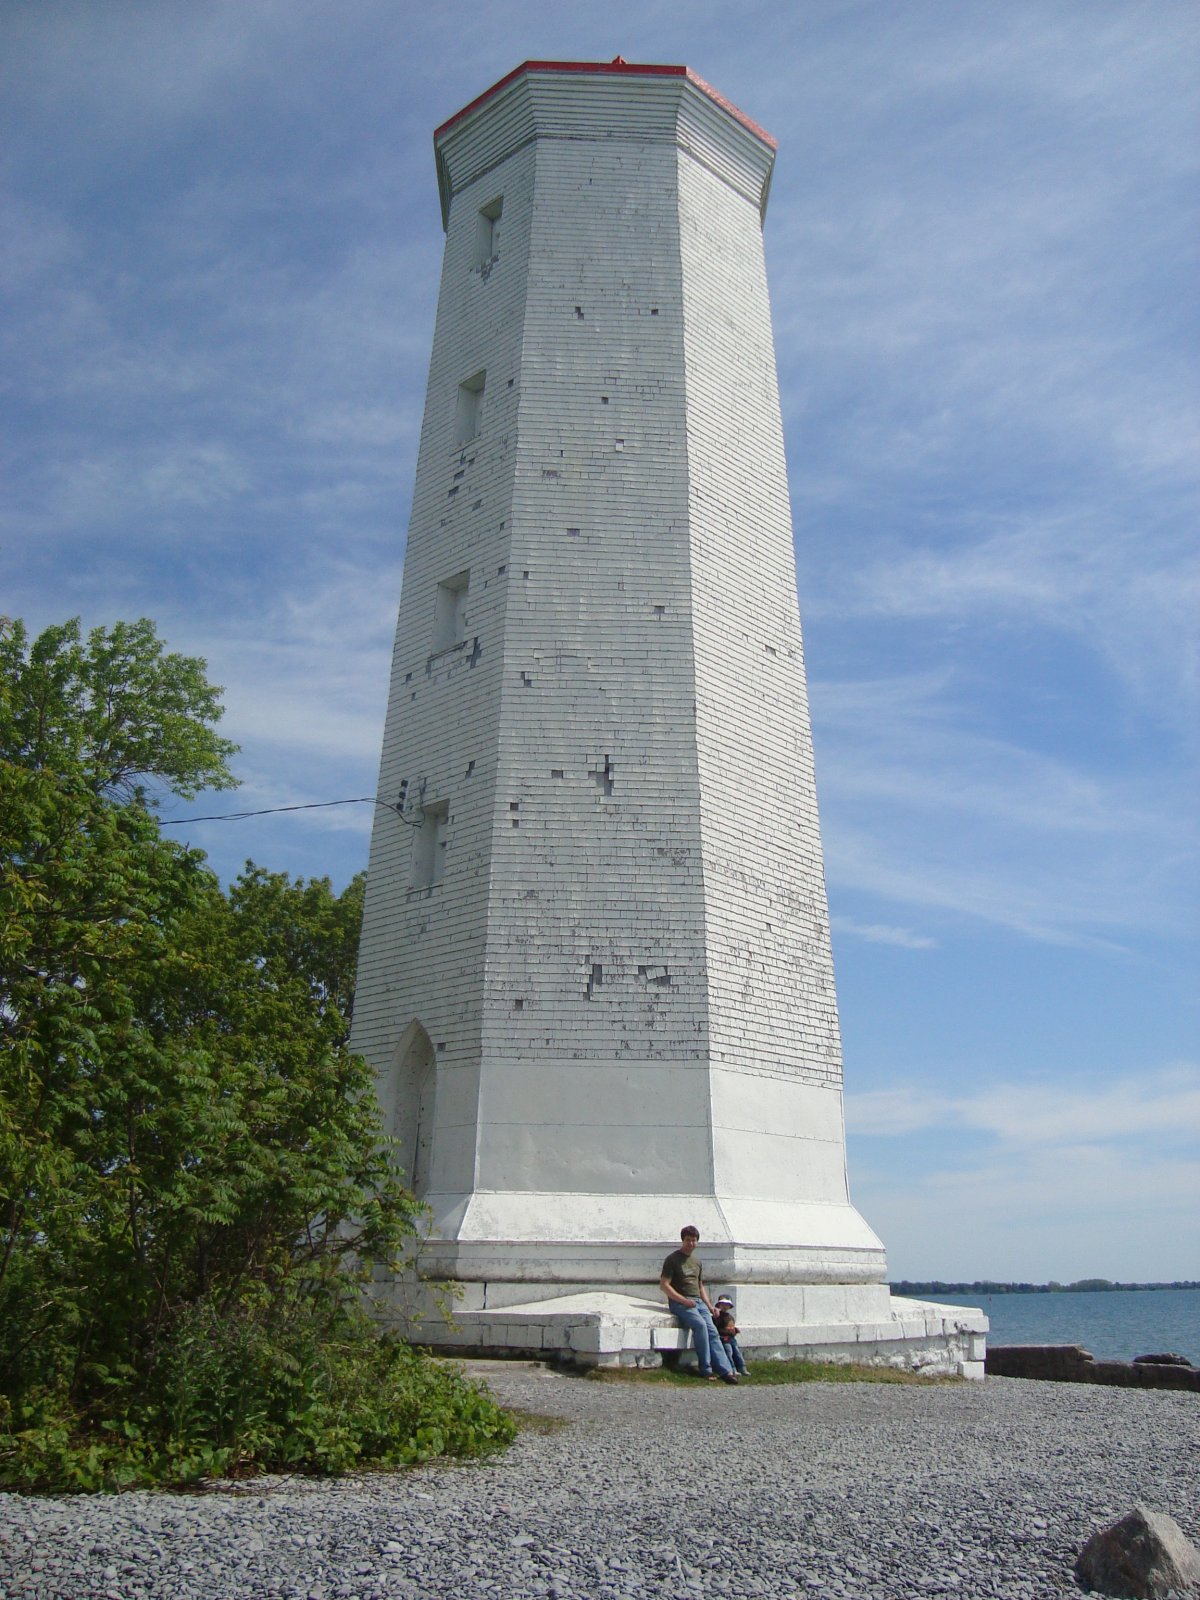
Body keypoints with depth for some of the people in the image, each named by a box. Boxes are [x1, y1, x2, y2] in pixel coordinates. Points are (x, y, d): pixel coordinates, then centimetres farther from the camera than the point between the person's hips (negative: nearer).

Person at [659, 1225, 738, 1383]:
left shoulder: (697, 1262, 20)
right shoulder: (673, 1259, -2)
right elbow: (664, 1285, -8)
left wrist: (709, 1305, 12)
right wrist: (683, 1300, -16)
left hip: (698, 1302, 6)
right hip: (679, 1303, -6)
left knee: (712, 1331, -15)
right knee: (700, 1324, -29)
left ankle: (726, 1371, -22)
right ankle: (706, 1369, -23)